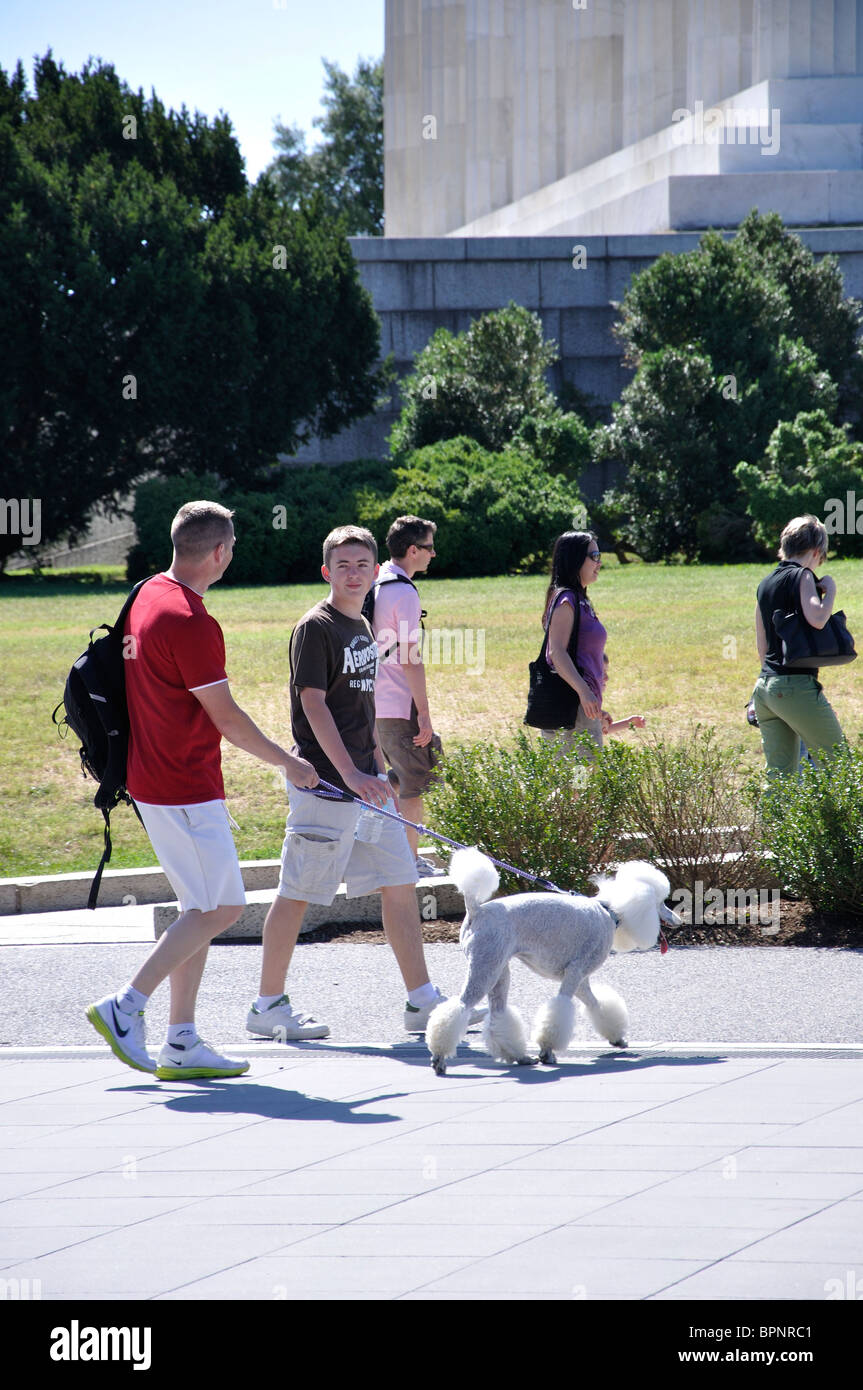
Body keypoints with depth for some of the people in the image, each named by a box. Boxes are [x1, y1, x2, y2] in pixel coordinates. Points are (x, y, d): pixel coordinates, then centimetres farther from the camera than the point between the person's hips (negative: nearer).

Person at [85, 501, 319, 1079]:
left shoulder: (149, 596, 10)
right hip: (186, 790, -10)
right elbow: (227, 718, -16)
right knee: (221, 908, -5)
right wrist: (289, 763, -3)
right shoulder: (190, 623, -21)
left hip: (156, 779, 10)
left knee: (202, 909, 12)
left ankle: (182, 1043, 11)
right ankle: (126, 1006, -6)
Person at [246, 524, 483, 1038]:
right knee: (298, 894, -2)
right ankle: (269, 1006, 6)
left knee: (401, 884, 8)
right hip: (326, 782, -9)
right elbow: (314, 705, -17)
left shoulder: (362, 627, 15)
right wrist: (349, 773, -24)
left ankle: (422, 1002, 12)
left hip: (363, 779, 9)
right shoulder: (316, 628, -11)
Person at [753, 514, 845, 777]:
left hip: (764, 686, 8)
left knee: (780, 777, 6)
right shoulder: (802, 576, -7)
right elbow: (816, 619, -24)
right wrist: (829, 590, -6)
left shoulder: (765, 584, 16)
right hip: (796, 685, -8)